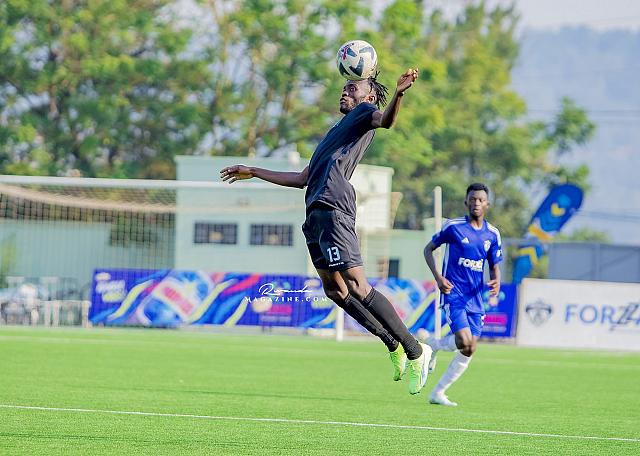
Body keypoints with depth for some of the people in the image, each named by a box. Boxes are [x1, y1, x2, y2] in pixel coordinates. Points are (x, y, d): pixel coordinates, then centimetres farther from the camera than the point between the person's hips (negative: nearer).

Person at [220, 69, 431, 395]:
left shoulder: (364, 112, 10)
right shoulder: (338, 131, 34)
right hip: (316, 212, 9)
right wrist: (253, 172, 42)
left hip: (334, 209, -9)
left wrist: (398, 93, -37)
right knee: (334, 288, 4)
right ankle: (394, 346, 7)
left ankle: (415, 350, -14)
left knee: (357, 285, -17)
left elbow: (385, 120, -15)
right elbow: (303, 178, 37)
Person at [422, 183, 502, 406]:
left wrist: (496, 281, -9)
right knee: (464, 343, -23)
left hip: (475, 299, 5)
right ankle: (433, 345, 9)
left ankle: (438, 393, 15)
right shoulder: (453, 227, -4)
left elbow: (494, 266, 15)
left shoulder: (492, 234, 7)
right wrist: (438, 277, -9)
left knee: (469, 351, 1)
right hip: (453, 294, -5)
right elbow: (428, 249, 5)